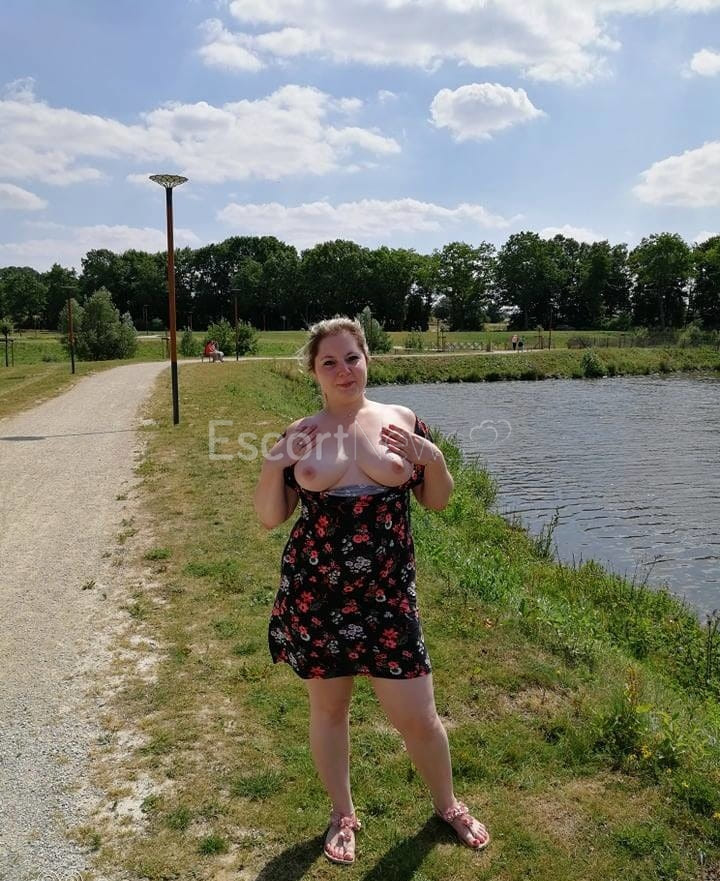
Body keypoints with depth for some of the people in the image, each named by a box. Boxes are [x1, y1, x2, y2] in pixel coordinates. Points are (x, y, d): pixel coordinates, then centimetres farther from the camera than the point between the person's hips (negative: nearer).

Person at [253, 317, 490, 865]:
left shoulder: (403, 422, 1)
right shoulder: (298, 436, 1)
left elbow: (438, 501, 8)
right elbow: (270, 517, 4)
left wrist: (432, 458, -10)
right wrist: (273, 466, -12)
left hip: (387, 593, 0)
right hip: (315, 594, 1)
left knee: (417, 716, 6)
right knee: (328, 707, 15)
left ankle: (447, 804, 37)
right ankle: (343, 815, 41)